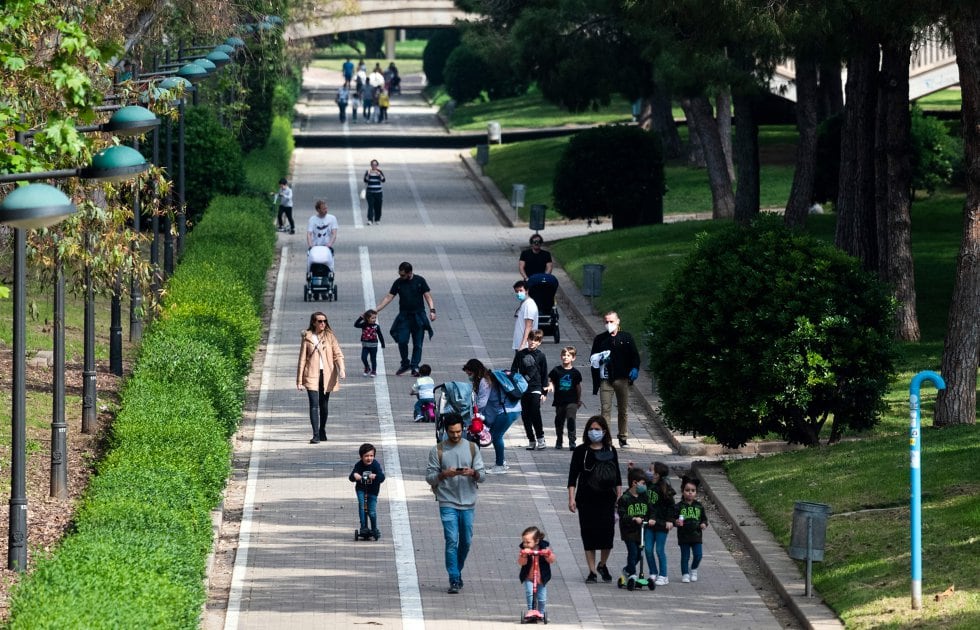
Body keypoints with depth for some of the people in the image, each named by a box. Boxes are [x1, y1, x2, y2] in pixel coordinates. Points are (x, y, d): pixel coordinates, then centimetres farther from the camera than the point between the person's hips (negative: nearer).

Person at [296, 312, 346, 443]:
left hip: (326, 375, 2)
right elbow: (302, 359, 1)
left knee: (324, 404, 12)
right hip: (312, 375, -2)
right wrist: (299, 380, -1)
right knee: (314, 405, -12)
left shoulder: (329, 336, 4)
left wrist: (341, 369, -21)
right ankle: (316, 435, -14)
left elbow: (338, 354, -1)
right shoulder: (307, 337, 0)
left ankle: (322, 431, 30)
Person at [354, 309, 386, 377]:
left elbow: (380, 335, 2)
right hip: (365, 345, 1)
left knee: (373, 359, 6)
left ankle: (374, 371, 19)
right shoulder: (364, 325, -4)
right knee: (363, 358, -6)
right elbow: (356, 325, -14)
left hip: (373, 345, -1)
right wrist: (360, 318, -23)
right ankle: (367, 368, 19)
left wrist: (382, 344, 4)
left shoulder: (376, 326, -5)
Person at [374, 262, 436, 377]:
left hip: (418, 316, -1)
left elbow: (428, 296, 0)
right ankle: (405, 364, 7)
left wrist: (432, 310, -14)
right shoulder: (398, 283, 4)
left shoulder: (420, 281, -1)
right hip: (404, 316, 1)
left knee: (417, 344, -2)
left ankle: (415, 367, 3)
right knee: (402, 341, -11)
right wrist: (375, 310, -2)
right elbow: (388, 298, 5)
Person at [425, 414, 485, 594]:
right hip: (448, 503, -3)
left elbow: (481, 475, 5)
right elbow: (430, 477, -1)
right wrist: (444, 474, -20)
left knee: (466, 541, 10)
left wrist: (473, 473, -17)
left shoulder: (472, 448, 6)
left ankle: (457, 571, 32)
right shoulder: (437, 451, 0)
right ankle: (454, 580, -9)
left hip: (468, 503, 3)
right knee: (452, 541, -11)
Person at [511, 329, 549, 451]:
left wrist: (544, 391, 1)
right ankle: (531, 440, 12)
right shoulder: (520, 354, 6)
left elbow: (544, 374, 4)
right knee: (525, 416, 4)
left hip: (535, 389, -3)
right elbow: (513, 370, 11)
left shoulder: (541, 356, 1)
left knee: (535, 414, -13)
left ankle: (540, 439, -2)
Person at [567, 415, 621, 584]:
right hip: (587, 500, -2)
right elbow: (573, 476, -3)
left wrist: (619, 496, 8)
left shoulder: (610, 451, 7)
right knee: (589, 534, 1)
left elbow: (617, 476, 12)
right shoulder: (581, 451, -2)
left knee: (608, 532, -2)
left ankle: (602, 566, 23)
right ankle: (592, 571, 10)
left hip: (607, 499, 2)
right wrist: (571, 498, -10)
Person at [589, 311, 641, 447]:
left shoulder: (626, 337, 8)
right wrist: (600, 360, -10)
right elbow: (592, 358, 12)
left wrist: (635, 369, -10)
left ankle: (622, 437, 18)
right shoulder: (600, 339, 10)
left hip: (622, 379, 1)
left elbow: (635, 356, 7)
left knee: (622, 410, 8)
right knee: (605, 409, -9)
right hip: (605, 379, -1)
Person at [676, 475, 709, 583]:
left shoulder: (699, 506, 4)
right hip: (684, 536, -2)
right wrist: (676, 522, -25)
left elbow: (704, 518, 13)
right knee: (685, 556, 4)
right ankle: (685, 574, 15)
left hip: (696, 535, 2)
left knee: (698, 555, 0)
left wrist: (704, 524, -7)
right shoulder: (679, 506, -4)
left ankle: (694, 570, 24)